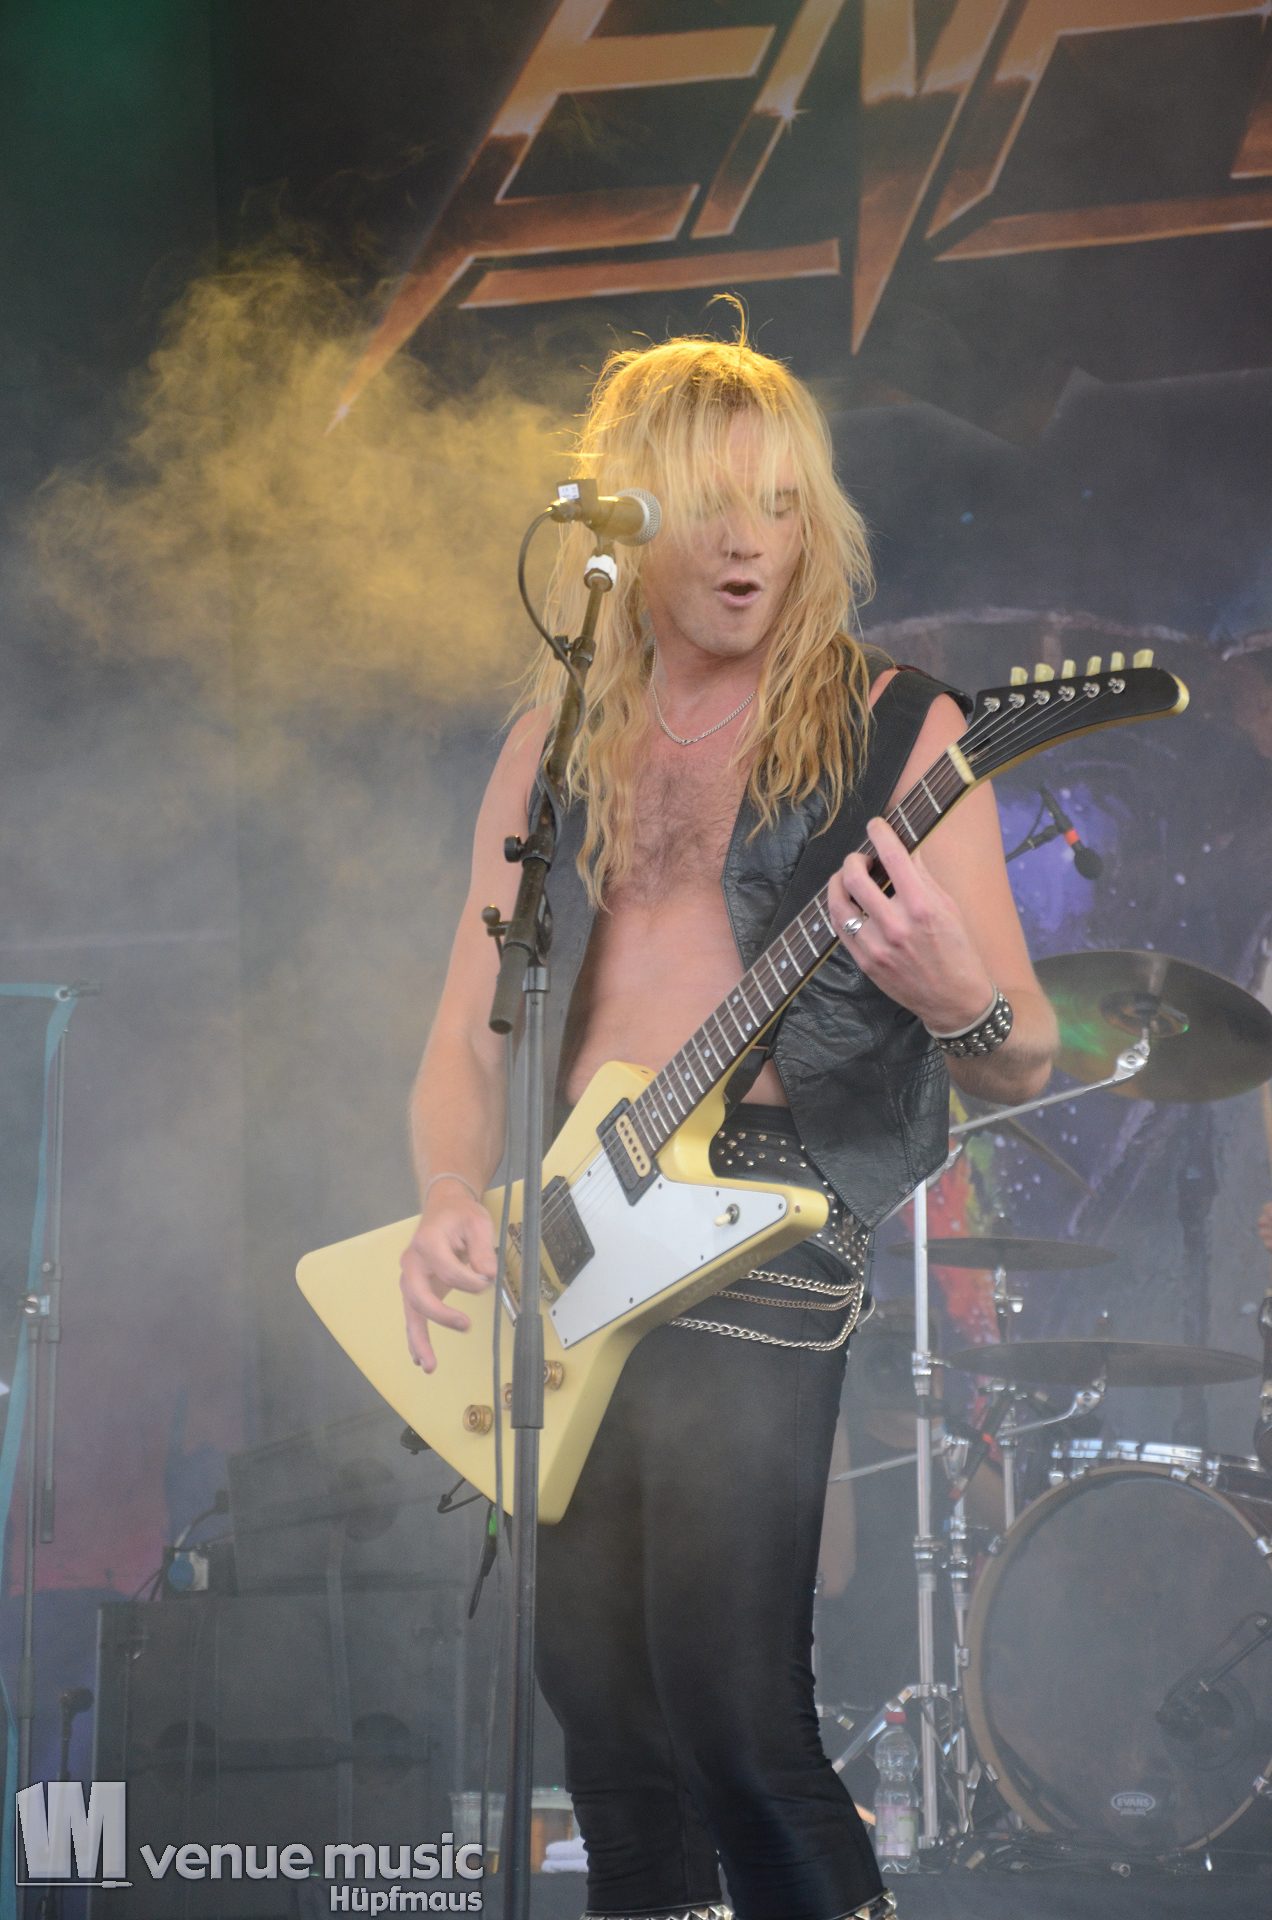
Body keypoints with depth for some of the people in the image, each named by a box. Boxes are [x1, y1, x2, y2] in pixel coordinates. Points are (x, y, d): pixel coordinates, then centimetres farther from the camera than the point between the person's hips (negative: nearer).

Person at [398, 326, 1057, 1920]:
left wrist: (958, 1000, -24)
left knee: (732, 1713, -17)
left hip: (770, 1233, -5)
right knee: (600, 1713, 4)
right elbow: (467, 1033, 15)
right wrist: (451, 1203, -6)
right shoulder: (556, 747, 15)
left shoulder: (895, 735, 2)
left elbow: (1025, 1067, 0)